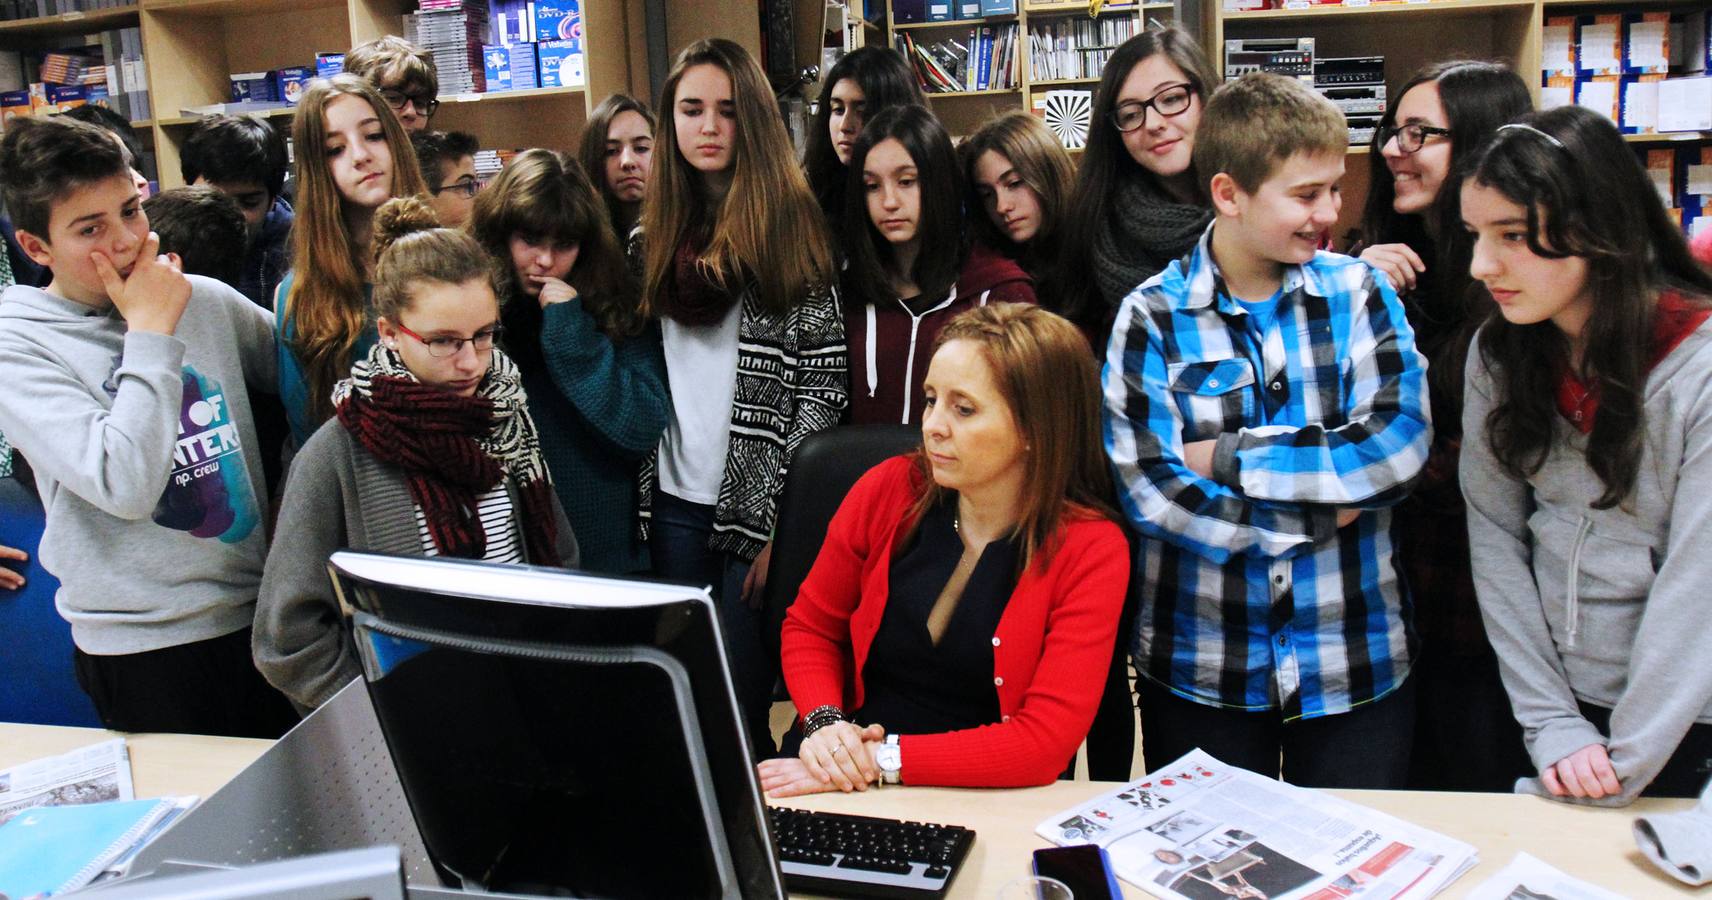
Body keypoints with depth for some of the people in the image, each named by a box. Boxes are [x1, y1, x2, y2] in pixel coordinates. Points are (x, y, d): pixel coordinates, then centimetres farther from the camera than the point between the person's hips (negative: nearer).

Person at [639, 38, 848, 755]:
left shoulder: (793, 227, -5)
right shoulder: (653, 236, 10)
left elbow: (825, 384, -8)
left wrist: (781, 517, -13)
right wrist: (640, 496, 7)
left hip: (761, 501, -4)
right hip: (675, 499, 5)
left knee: (742, 707, -1)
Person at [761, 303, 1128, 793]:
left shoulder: (1092, 550, -8)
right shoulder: (889, 488, 0)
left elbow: (1047, 740, -14)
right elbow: (809, 626, 12)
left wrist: (882, 761, -18)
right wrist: (826, 724, -7)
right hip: (847, 782, 3)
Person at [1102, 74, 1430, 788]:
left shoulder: (1359, 293, -1)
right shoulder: (1151, 316, -7)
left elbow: (1401, 444, -14)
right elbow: (1146, 488, -16)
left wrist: (1230, 457, -17)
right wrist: (1321, 512, -14)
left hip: (1356, 661, 2)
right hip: (1198, 668, -1)